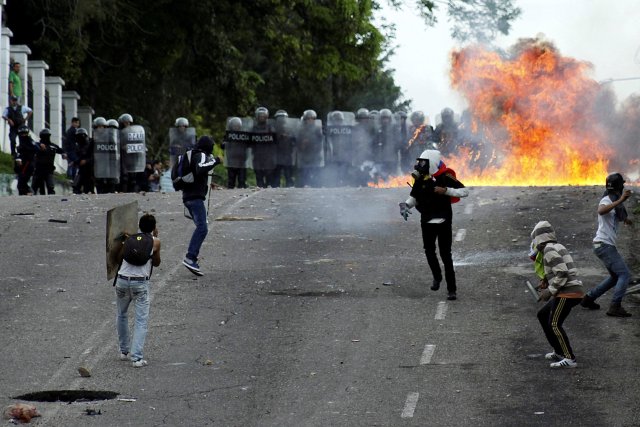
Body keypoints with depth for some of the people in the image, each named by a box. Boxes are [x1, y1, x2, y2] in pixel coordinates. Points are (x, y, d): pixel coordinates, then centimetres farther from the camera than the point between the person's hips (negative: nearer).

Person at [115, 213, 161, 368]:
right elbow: (156, 263, 21)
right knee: (141, 320, -1)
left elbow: (120, 257, 24)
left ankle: (124, 351, 30)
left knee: (121, 316, 23)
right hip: (140, 283, -3)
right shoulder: (155, 242, 6)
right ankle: (137, 357, -12)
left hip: (122, 280, 3)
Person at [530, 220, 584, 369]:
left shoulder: (549, 250, -10)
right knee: (543, 315, 21)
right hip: (575, 290, 10)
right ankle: (559, 352, 21)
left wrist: (550, 291, -13)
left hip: (566, 293, -10)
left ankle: (569, 359, -23)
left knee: (554, 324, -17)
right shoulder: (559, 247, 19)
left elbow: (562, 273, -19)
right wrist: (547, 280, 20)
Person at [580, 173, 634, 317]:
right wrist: (620, 201, -41)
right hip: (604, 244, -10)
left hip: (607, 245, 10)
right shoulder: (606, 200, -12)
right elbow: (601, 211, -39)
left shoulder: (614, 201, 17)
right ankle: (615, 307, -18)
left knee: (616, 277, 19)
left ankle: (589, 298, 21)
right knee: (625, 274, -13)